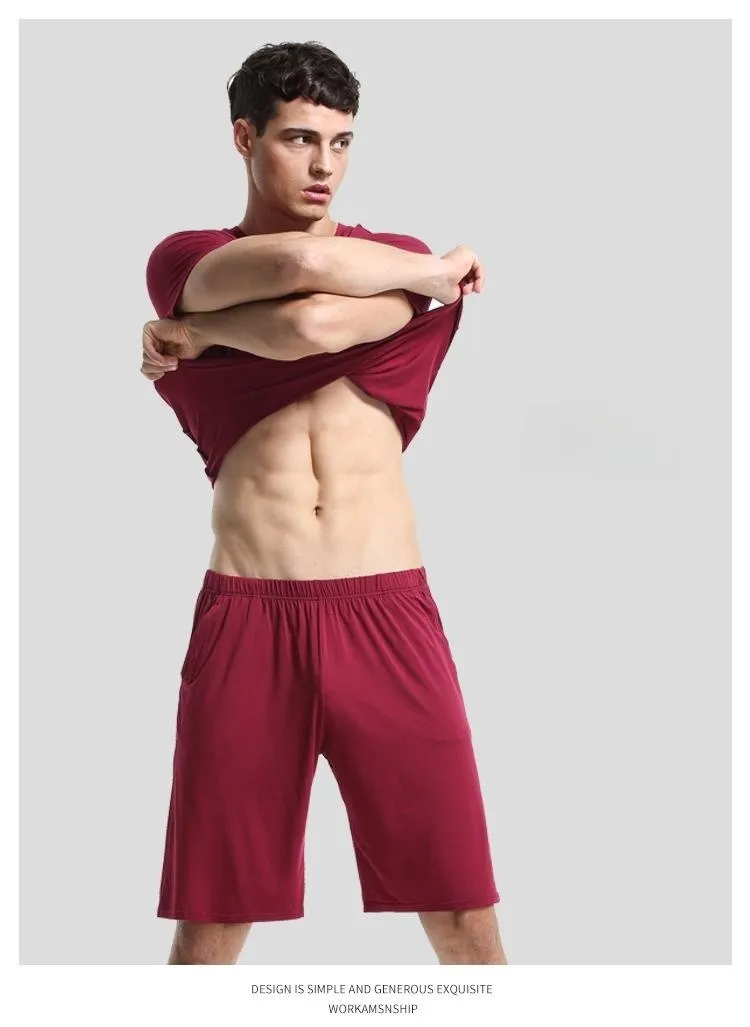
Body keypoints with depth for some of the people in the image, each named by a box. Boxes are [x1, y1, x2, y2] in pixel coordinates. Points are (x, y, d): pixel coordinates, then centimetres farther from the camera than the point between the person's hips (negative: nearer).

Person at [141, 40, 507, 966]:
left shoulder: (410, 262, 11)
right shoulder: (181, 260, 8)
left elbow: (315, 324, -13)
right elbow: (304, 265, -15)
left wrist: (198, 331, 2)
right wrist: (427, 271, 0)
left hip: (388, 612, 1)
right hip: (245, 617, 0)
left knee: (464, 918, 1)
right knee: (210, 923, 3)